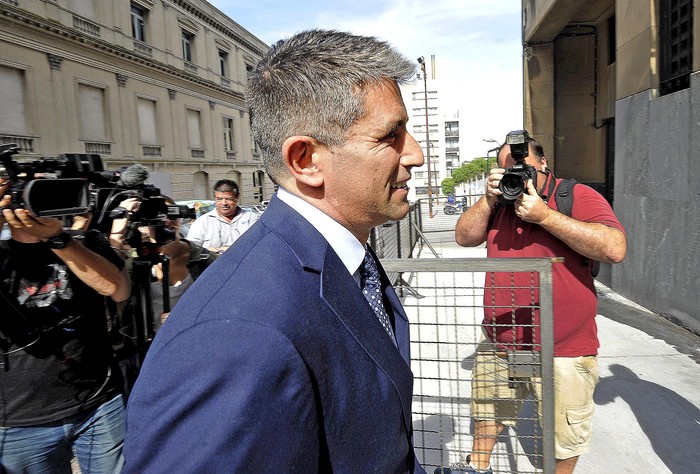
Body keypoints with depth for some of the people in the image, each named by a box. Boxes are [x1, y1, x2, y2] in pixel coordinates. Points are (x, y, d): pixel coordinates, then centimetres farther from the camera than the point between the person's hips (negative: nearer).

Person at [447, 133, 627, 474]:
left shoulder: (577, 196, -9)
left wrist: (545, 216, -24)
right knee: (486, 414, 24)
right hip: (498, 346, 5)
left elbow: (615, 248, -22)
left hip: (563, 352, -4)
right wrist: (489, 198, -12)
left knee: (564, 443, 14)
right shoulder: (499, 201, 7)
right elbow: (464, 237, 2)